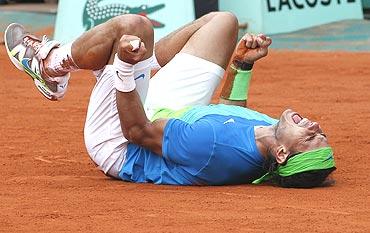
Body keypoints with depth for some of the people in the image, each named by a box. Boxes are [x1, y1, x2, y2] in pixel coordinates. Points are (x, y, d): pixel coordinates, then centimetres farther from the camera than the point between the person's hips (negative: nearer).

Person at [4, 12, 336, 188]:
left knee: (133, 25, -22)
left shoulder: (211, 143, -46)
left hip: (118, 145, -7)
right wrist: (242, 65, 2)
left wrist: (125, 66, -34)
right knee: (222, 22, 6)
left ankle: (50, 64, 12)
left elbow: (138, 131, -31)